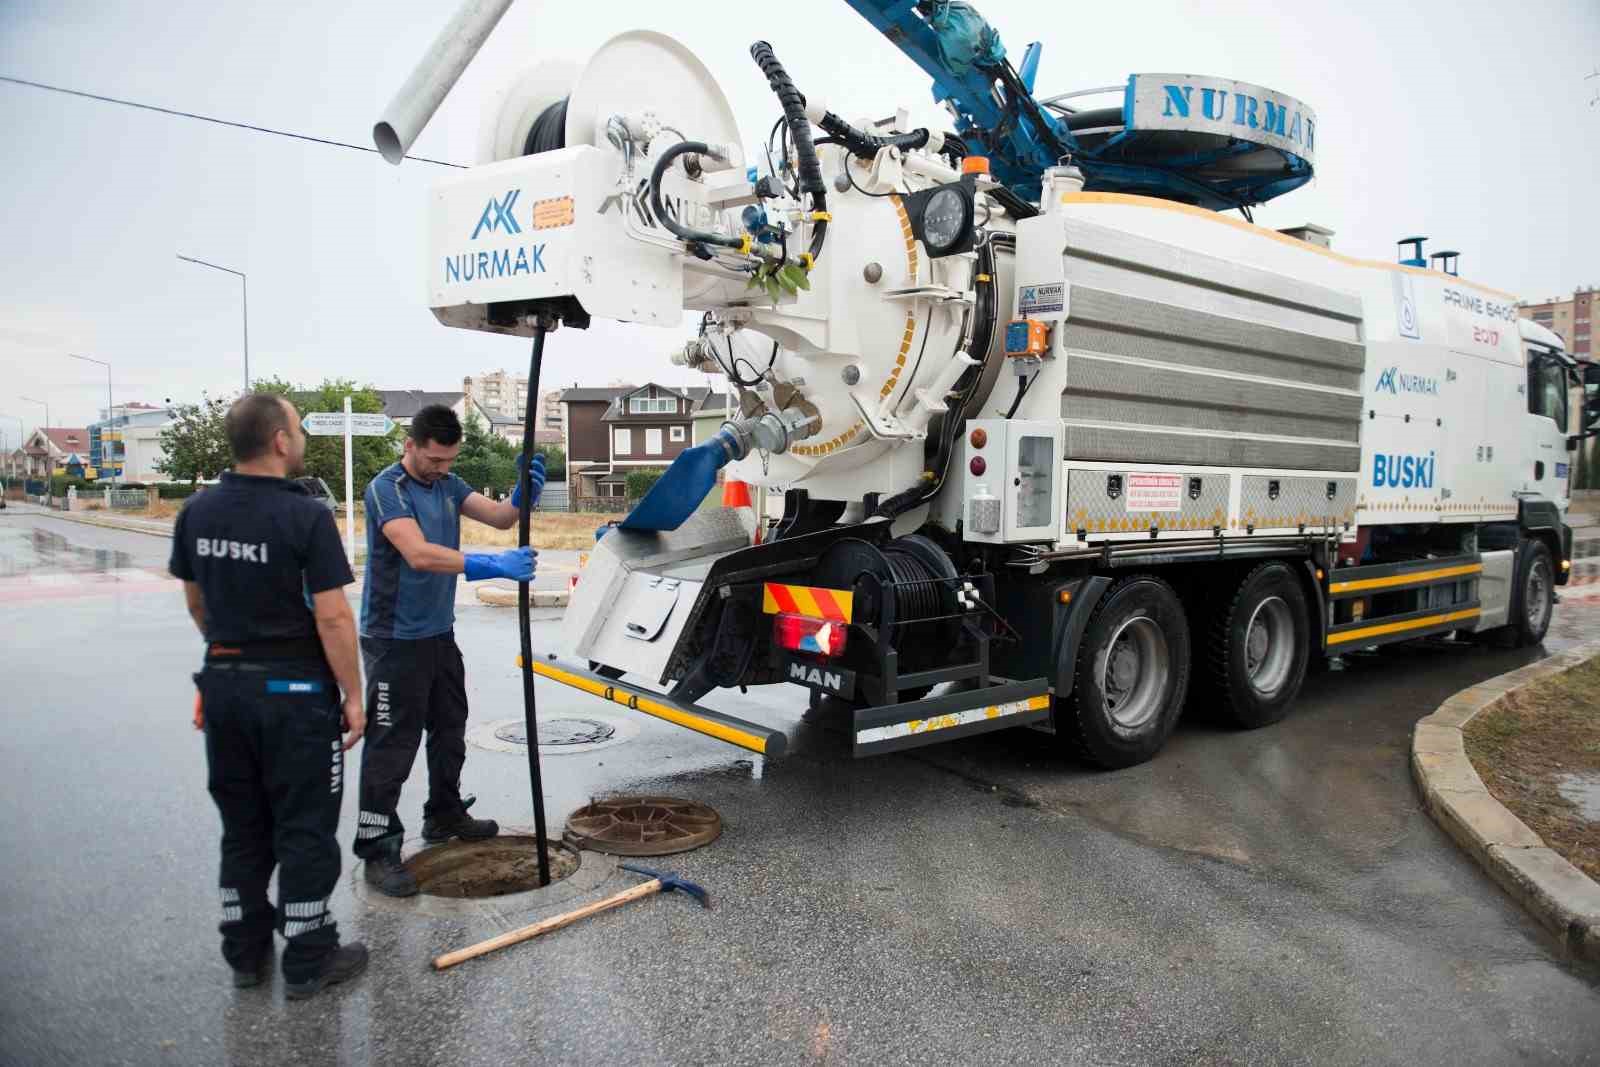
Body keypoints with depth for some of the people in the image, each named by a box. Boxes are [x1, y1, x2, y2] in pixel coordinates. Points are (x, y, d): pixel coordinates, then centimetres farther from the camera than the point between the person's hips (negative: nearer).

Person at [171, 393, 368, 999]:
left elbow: (196, 601, 13)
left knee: (242, 828, 18)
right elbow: (333, 617, -19)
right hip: (294, 689, -6)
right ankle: (308, 962, 16)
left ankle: (245, 953, 29)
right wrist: (353, 694, -10)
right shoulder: (306, 517, -18)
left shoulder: (197, 513, 2)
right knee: (305, 830, 6)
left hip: (223, 683, 6)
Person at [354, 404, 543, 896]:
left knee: (449, 730, 19)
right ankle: (378, 849, 3)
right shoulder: (387, 489, -19)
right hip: (395, 639, -8)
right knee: (391, 744, -5)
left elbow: (499, 516, -2)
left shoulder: (447, 484, 6)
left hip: (439, 632, 8)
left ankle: (444, 815, 36)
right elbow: (419, 554, -33)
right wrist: (494, 565, -42)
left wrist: (524, 491, -24)